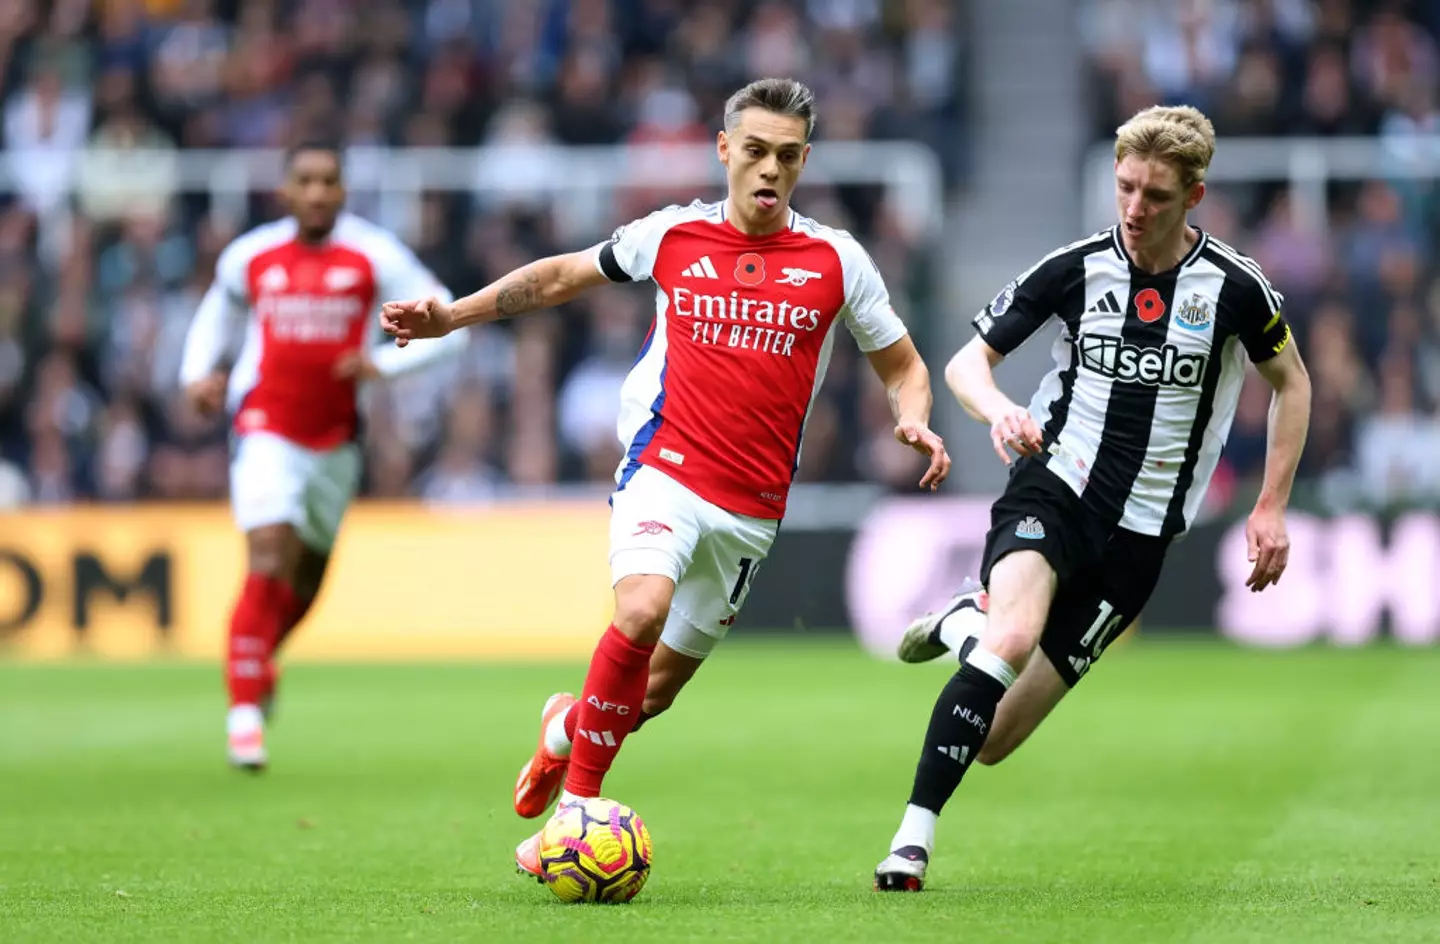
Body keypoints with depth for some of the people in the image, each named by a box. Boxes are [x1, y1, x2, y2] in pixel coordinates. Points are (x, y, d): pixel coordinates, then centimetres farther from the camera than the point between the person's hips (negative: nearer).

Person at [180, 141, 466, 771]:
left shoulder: (372, 256, -5)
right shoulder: (249, 258, 1)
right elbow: (217, 314, 21)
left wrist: (383, 363, -17)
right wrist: (199, 374, 4)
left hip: (335, 438, 2)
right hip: (266, 429, -2)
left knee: (306, 578, 14)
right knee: (269, 559, -19)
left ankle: (260, 659, 45)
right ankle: (244, 707, -13)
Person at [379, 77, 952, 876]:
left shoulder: (835, 261, 2)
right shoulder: (673, 236, 3)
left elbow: (901, 366, 12)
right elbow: (565, 274, 18)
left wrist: (914, 422, -10)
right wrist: (451, 315, 14)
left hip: (751, 509, 2)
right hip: (665, 472, -2)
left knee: (659, 686, 6)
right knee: (642, 608, -30)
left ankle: (568, 725, 41)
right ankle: (577, 804, -17)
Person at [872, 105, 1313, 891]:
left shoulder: (1232, 286, -5)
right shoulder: (1074, 269, -4)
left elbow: (1290, 382, 12)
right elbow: (966, 362, 3)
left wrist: (1271, 508, 6)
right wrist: (998, 410, -20)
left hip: (1139, 535, 1)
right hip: (1053, 491, -1)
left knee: (994, 738, -3)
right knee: (1012, 638, -34)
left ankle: (965, 622, 28)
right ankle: (914, 837, -28)